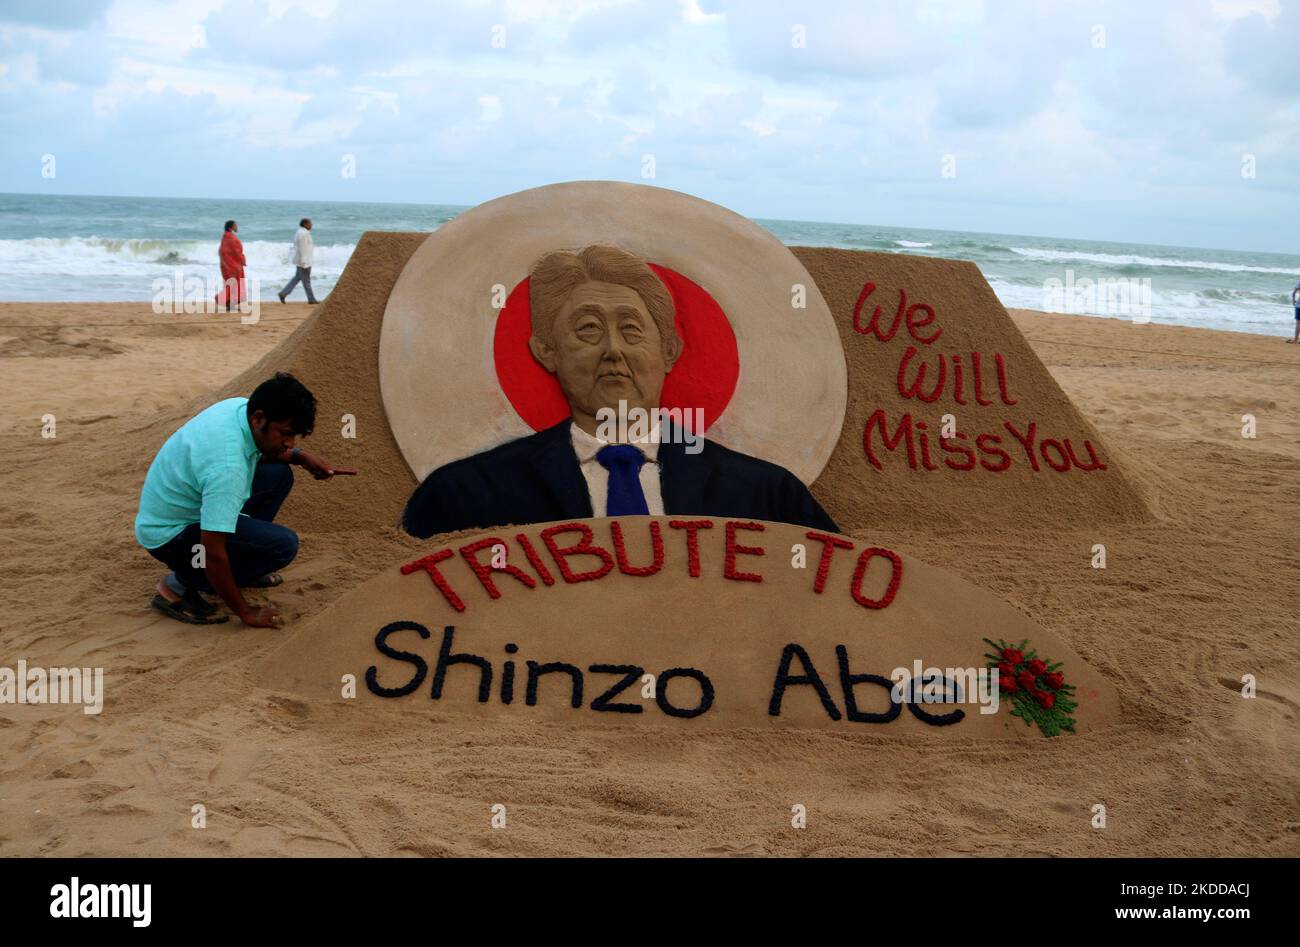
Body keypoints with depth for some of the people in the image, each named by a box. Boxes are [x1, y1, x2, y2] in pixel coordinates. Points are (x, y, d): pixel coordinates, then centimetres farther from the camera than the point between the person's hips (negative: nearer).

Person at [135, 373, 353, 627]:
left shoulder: (241, 407, -9)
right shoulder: (227, 466, -36)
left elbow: (261, 450, 18)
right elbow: (213, 552, -33)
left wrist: (299, 455, 0)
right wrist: (245, 612, -21)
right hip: (169, 536, -9)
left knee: (278, 475, 9)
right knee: (283, 545, -20)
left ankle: (237, 565, 16)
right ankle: (181, 586, -7)